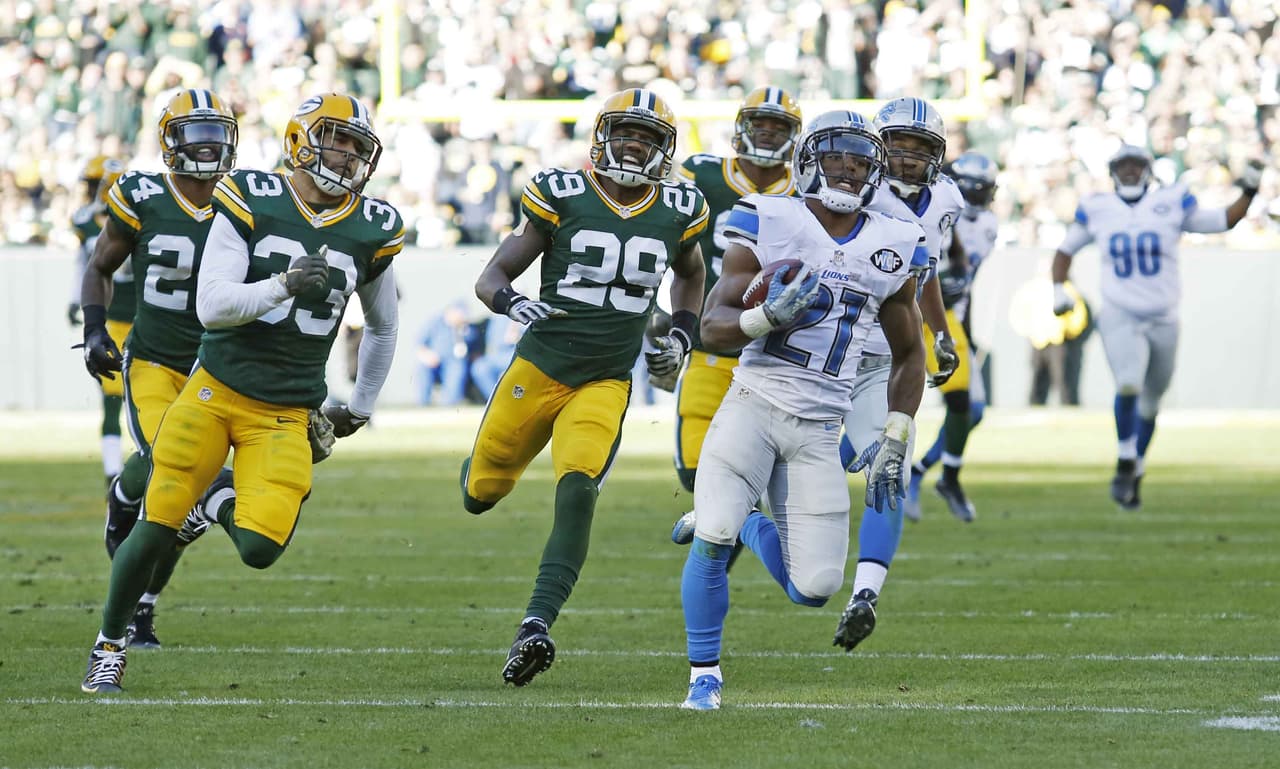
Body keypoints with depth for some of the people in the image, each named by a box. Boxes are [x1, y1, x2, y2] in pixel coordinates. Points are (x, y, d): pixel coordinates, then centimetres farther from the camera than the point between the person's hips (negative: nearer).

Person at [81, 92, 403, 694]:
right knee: (156, 527, -1)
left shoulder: (372, 230, 3)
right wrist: (283, 286, -27)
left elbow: (382, 327, 21)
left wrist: (360, 408, 24)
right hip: (215, 392, -2)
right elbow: (211, 305, -14)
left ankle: (217, 500, 20)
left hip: (284, 416, 2)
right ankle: (109, 645, 22)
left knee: (259, 548, -16)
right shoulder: (253, 203, -7)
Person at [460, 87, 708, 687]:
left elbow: (690, 275, 26)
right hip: (539, 367, 0)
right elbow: (491, 277, -4)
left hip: (605, 384, 0)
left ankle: (536, 626, -30)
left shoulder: (677, 211, 3)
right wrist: (512, 302, -26)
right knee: (482, 494, 13)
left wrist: (680, 337, 12)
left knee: (577, 491, -24)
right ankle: (482, 469, 53)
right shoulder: (561, 197, -6)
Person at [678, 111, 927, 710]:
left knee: (814, 588, -4)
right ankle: (704, 675, 1)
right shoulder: (770, 225, -2)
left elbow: (908, 355, 18)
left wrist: (895, 440, 8)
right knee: (714, 538, -21)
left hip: (819, 430, 3)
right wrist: (770, 316, -25)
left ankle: (754, 526, 28)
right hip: (754, 404, -3)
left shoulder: (891, 247, 7)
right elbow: (713, 328, -5)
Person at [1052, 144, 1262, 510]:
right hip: (1119, 318, -2)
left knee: (1150, 402, 10)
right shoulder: (1098, 211, 2)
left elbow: (1224, 221, 8)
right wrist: (1058, 289, 4)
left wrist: (1248, 192, -4)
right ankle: (1125, 463, -11)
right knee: (1129, 385, -26)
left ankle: (1135, 475, 28)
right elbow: (1066, 249, 16)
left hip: (1162, 320, 2)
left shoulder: (1171, 205, 0)